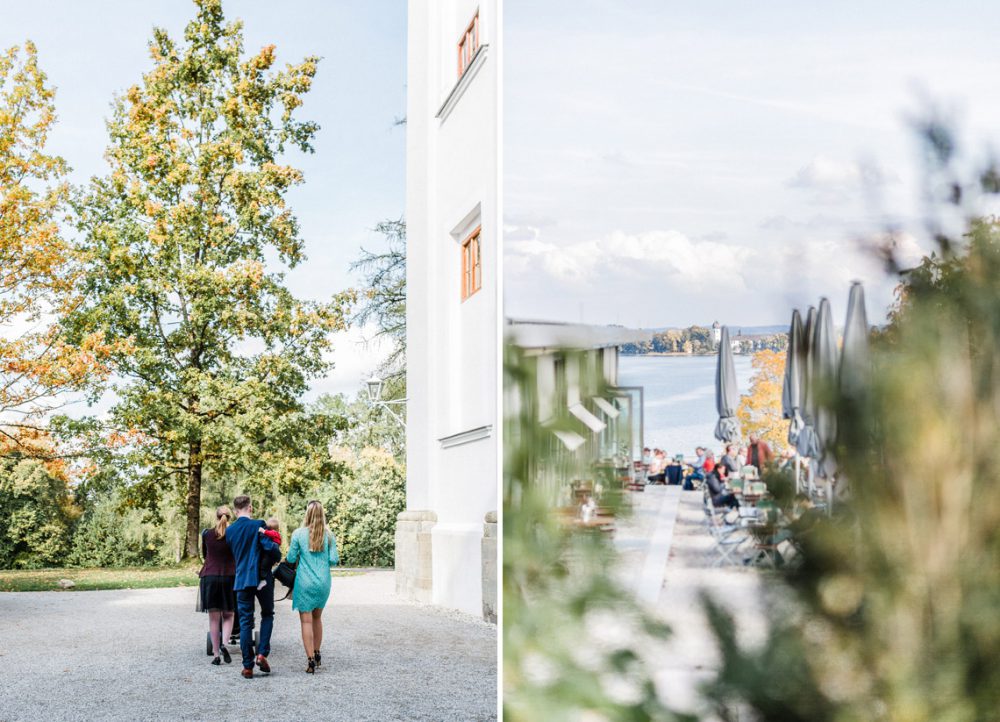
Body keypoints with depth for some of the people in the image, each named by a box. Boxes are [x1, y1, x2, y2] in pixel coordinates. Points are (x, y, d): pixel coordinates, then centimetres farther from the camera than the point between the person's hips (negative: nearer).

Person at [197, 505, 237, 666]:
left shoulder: (206, 534, 1)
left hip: (209, 577, 1)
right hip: (229, 577, -1)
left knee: (214, 618, 5)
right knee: (228, 615, 11)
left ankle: (216, 654, 4)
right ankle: (224, 644, -14)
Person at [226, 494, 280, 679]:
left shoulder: (229, 530, 5)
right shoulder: (258, 525, -10)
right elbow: (270, 547, -17)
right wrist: (277, 553, 4)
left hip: (242, 579, 3)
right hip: (262, 577, -3)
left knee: (245, 622, 6)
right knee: (267, 615, 16)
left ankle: (247, 666, 4)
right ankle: (262, 653, 0)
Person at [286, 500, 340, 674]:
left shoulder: (298, 534, -8)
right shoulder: (328, 535, -1)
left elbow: (291, 558, -3)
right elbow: (334, 560, -2)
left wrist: (293, 550, 17)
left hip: (304, 583, -3)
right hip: (323, 583, 3)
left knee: (306, 621, 0)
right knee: (317, 617, 20)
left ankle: (311, 660, -7)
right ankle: (316, 654, 28)